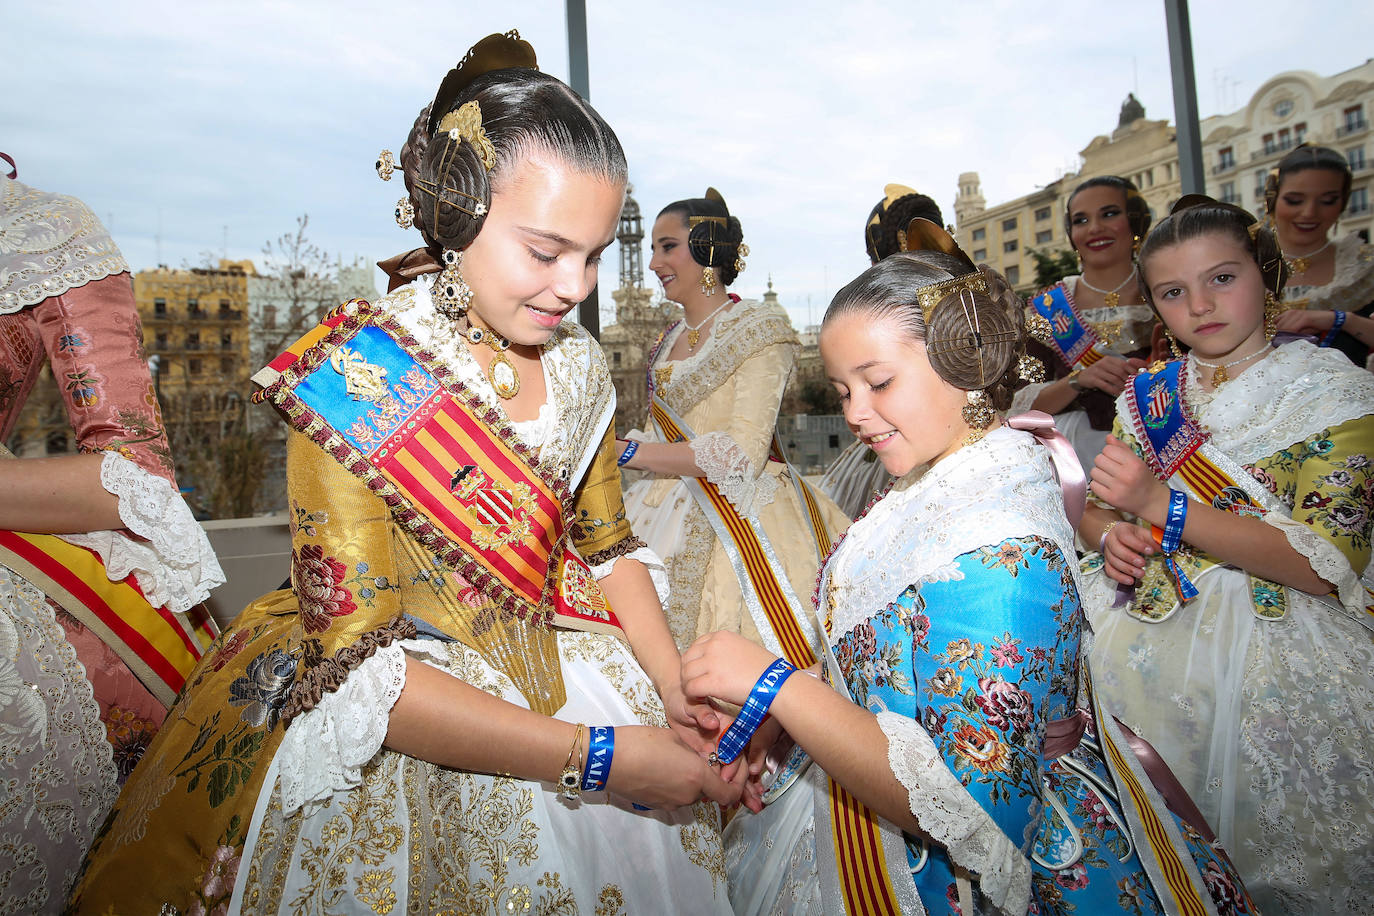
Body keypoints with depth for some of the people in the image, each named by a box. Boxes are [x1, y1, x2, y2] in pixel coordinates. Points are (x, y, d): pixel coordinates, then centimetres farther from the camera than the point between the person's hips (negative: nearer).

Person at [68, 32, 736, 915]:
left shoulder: (580, 366, 0)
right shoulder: (356, 380, -18)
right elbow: (360, 667, -20)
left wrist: (681, 691, -5)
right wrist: (590, 755, -24)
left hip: (543, 667, 5)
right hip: (388, 721, -4)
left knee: (668, 824, -6)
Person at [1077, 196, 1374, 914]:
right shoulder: (1149, 396, 6)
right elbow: (1096, 513, 12)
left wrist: (1163, 506, -25)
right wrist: (1111, 536, -12)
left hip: (1276, 659, -3)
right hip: (1148, 640, 4)